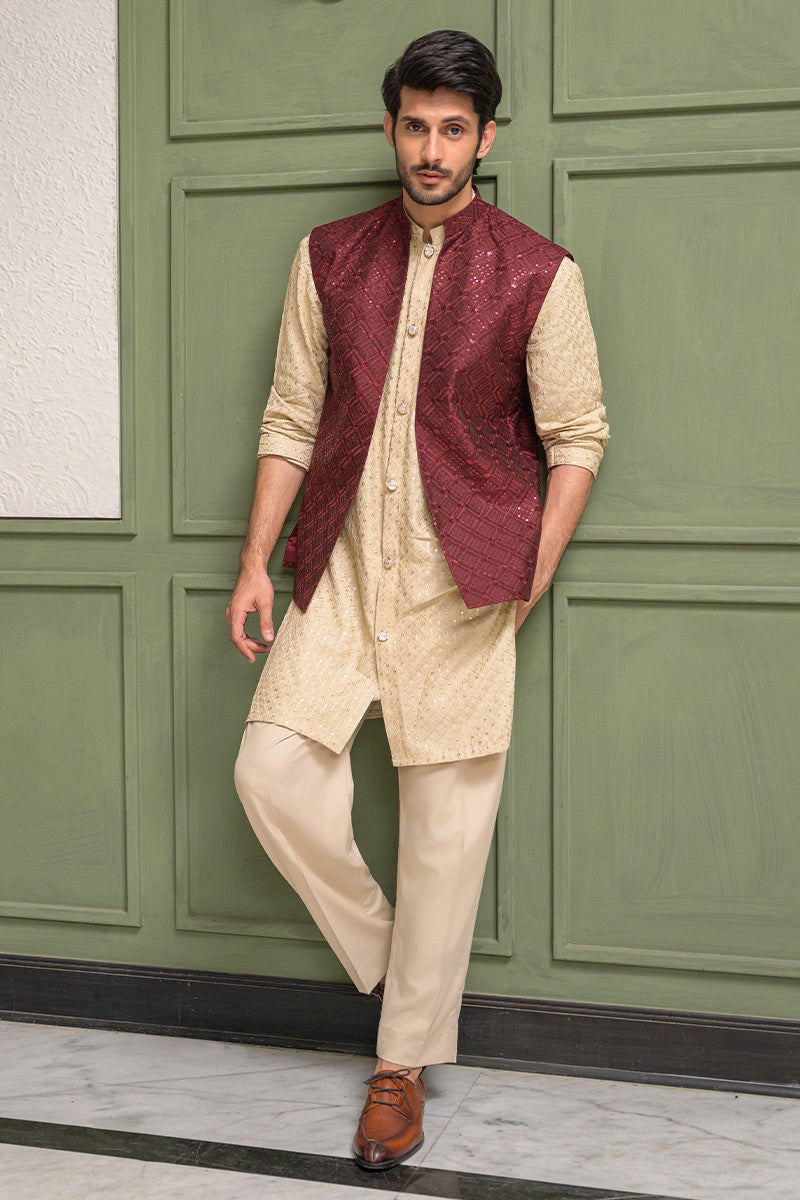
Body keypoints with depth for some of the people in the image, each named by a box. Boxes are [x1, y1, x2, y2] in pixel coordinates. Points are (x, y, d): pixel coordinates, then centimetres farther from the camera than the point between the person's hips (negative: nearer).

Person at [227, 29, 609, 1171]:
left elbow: (577, 435, 2)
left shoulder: (537, 272, -1)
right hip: (340, 566, 3)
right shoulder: (330, 257, 9)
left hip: (461, 578, -3)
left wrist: (531, 582, -6)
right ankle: (380, 945, 19)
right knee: (272, 771, -9)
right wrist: (255, 563, 4)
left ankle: (404, 1062, 17)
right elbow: (291, 418, 10)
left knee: (446, 822, 1)